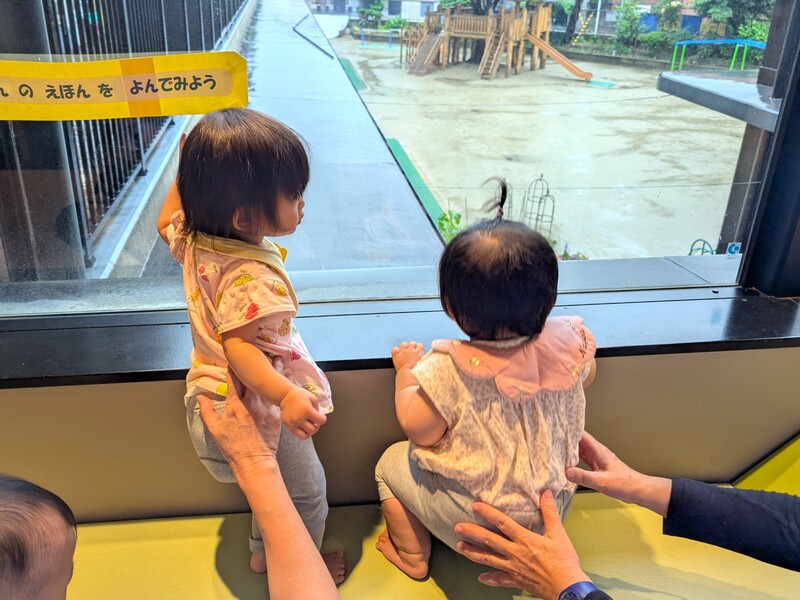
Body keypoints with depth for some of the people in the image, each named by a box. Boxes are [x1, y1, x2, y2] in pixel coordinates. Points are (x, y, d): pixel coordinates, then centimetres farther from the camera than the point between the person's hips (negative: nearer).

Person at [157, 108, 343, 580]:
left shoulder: (192, 236, -6)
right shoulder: (253, 275, -35)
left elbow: (166, 221, 15)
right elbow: (238, 346, -40)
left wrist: (190, 171, 12)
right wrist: (286, 395, -51)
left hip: (212, 398, 9)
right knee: (306, 492, 17)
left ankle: (264, 554, 54)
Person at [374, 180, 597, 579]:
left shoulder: (449, 369, -33)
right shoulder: (565, 344, -18)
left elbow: (419, 430, -21)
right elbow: (586, 375, 4)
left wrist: (407, 370, -7)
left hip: (474, 519, -5)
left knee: (392, 462, 17)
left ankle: (412, 556, 35)